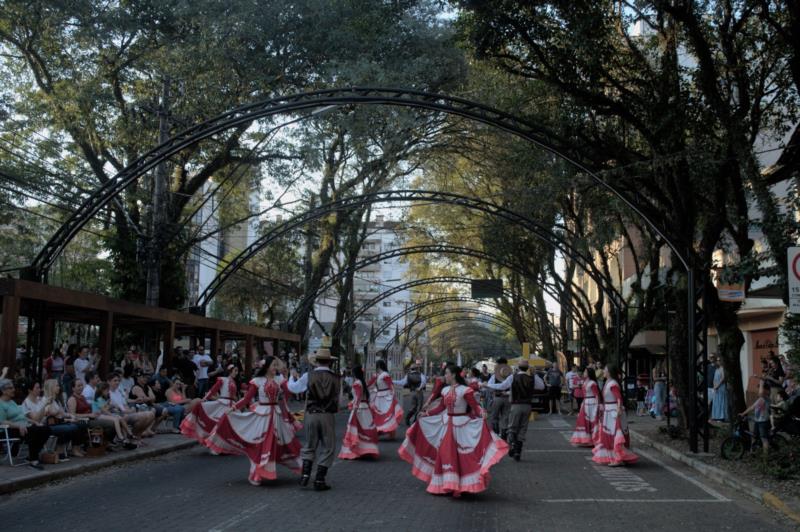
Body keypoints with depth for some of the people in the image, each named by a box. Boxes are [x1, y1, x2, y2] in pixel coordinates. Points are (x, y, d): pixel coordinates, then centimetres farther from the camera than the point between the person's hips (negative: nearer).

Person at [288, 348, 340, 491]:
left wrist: (293, 377, 29)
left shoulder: (308, 376, -2)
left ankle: (305, 475, 5)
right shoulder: (335, 378, -1)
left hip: (311, 414, 1)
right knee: (327, 448, 8)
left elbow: (293, 387, 10)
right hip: (328, 415, -1)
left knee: (309, 446, 17)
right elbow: (337, 397, 5)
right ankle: (319, 481, 5)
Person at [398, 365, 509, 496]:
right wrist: (426, 414, 12)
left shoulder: (465, 390, -14)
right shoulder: (445, 390, 7)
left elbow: (475, 407, -17)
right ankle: (446, 484, 23)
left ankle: (462, 485, 6)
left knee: (461, 456, -3)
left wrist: (480, 415, -34)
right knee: (445, 455, 10)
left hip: (462, 425, -7)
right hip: (447, 424, 7)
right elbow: (441, 407, 15)